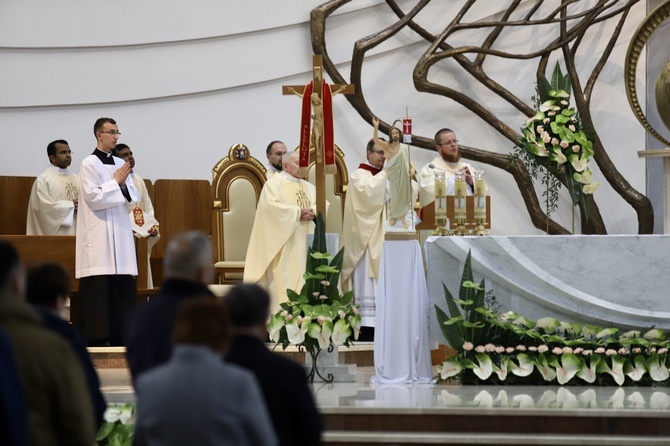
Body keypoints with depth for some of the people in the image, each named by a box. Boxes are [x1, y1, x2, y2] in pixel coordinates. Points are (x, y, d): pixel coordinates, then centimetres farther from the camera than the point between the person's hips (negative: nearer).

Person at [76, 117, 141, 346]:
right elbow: (93, 197, -13)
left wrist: (124, 184, -6)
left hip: (120, 231, 6)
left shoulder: (121, 164, 14)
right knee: (100, 286, -8)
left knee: (122, 285, 3)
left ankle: (119, 334, 7)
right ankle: (97, 336, -6)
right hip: (99, 234, -6)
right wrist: (116, 182, -8)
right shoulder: (90, 164, -4)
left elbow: (134, 197, 12)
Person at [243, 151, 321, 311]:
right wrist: (298, 212, -18)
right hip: (285, 244, -7)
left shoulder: (308, 187, 19)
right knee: (285, 278, -11)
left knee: (303, 277, 5)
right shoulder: (274, 184, -4)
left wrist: (313, 212, -10)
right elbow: (272, 206, -19)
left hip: (305, 243, 7)